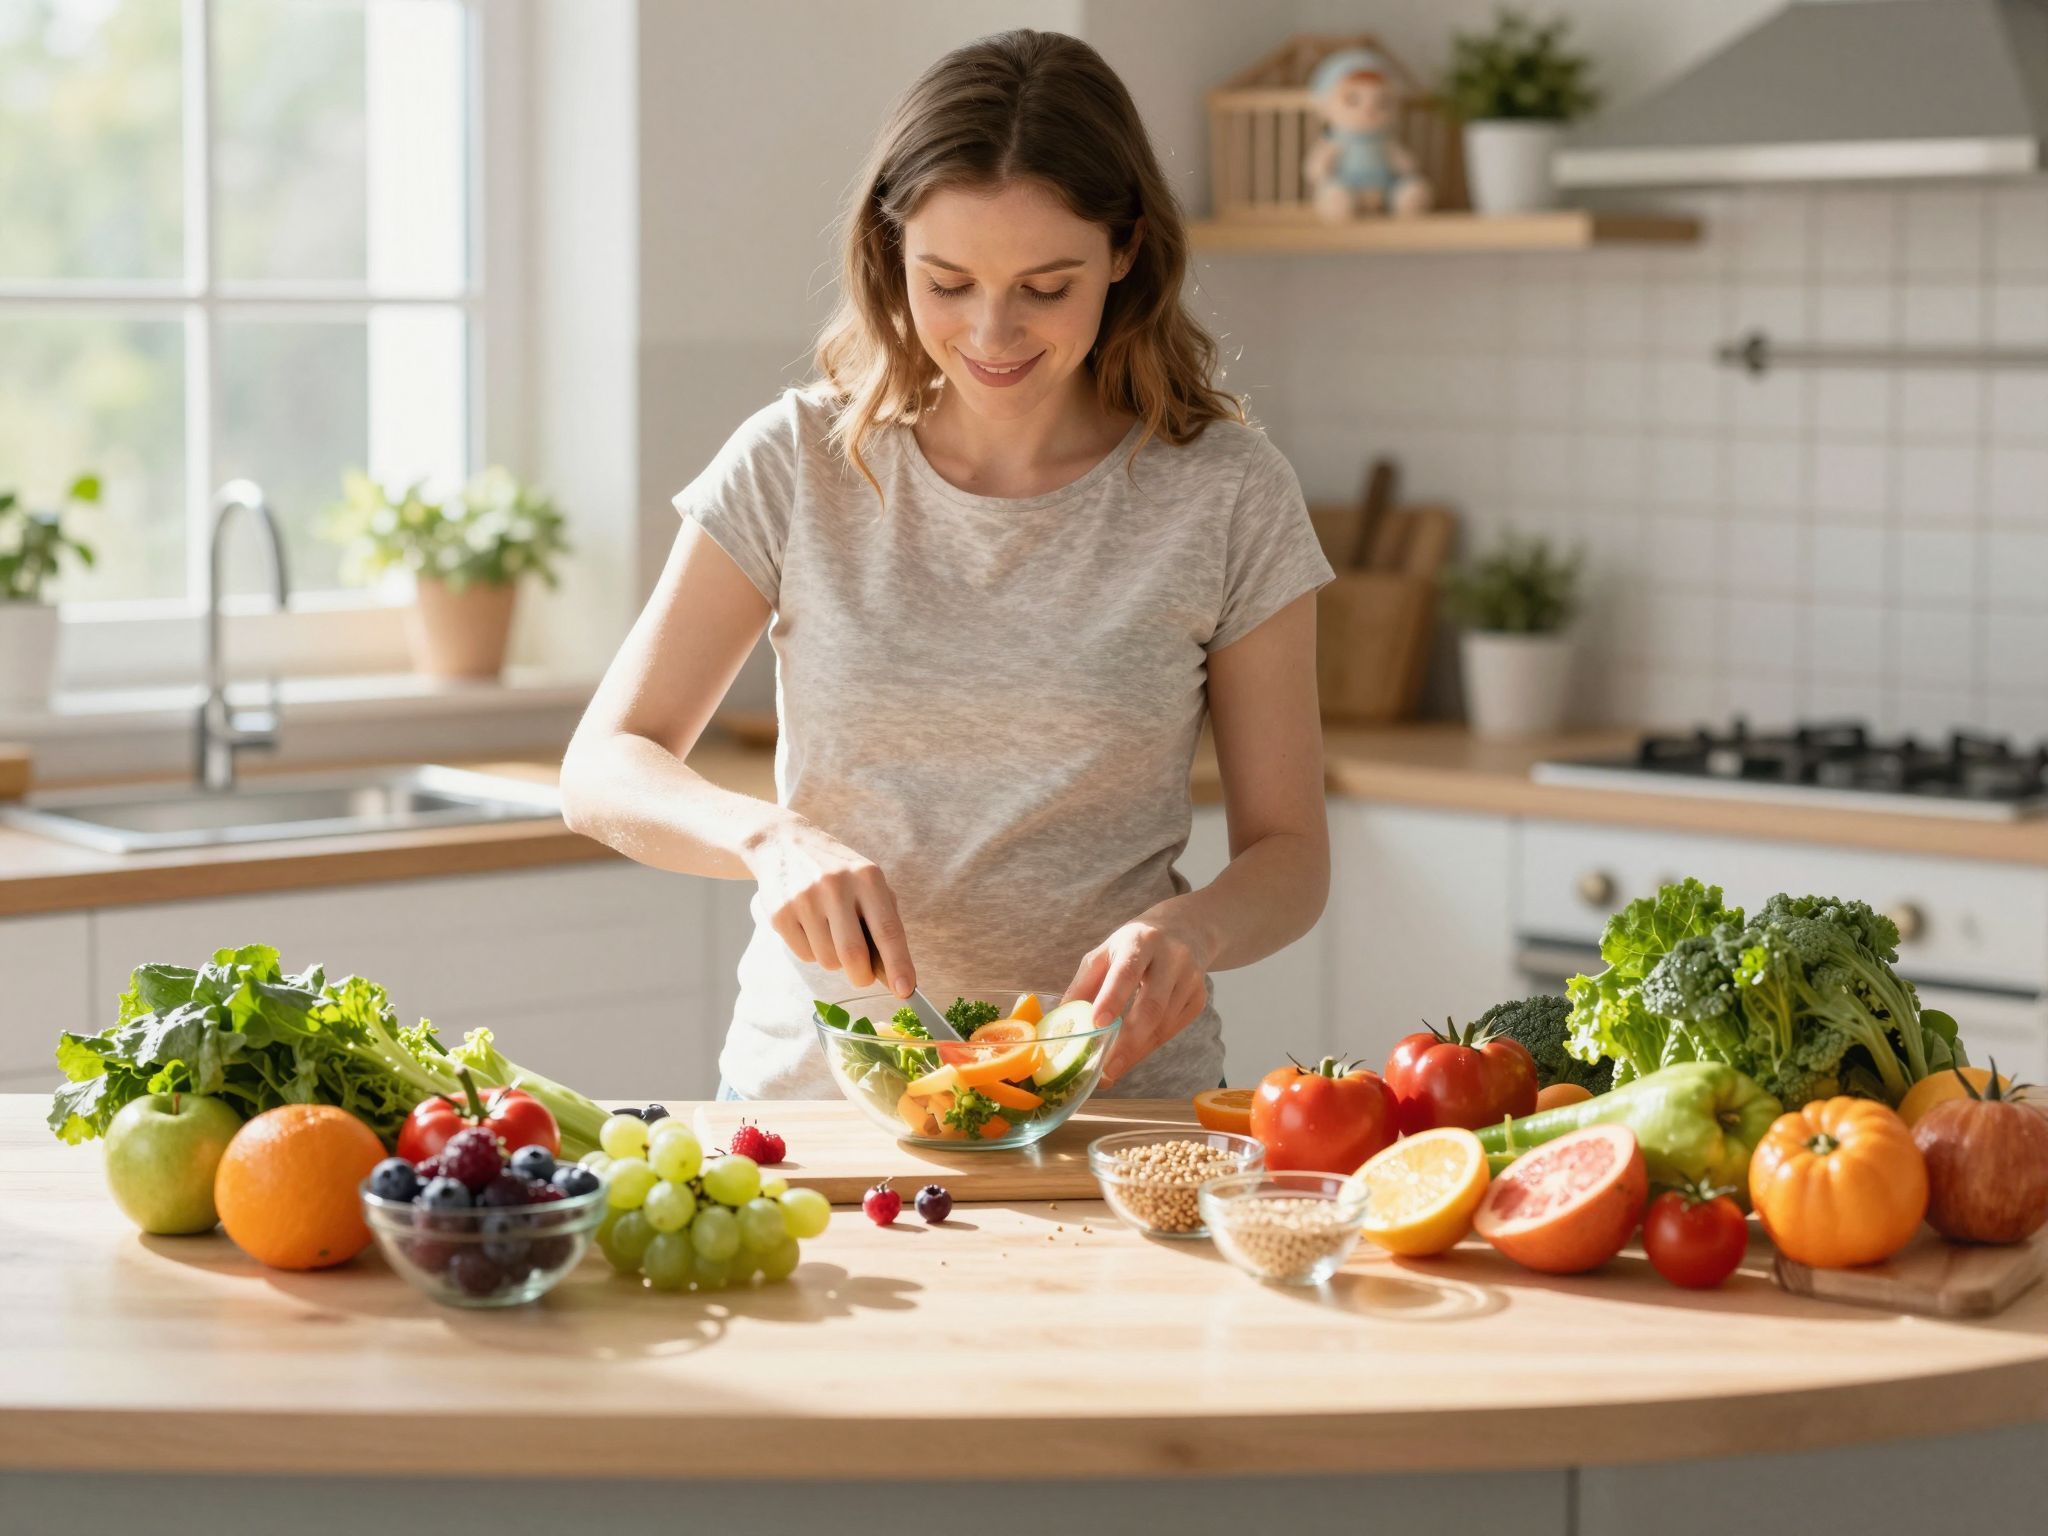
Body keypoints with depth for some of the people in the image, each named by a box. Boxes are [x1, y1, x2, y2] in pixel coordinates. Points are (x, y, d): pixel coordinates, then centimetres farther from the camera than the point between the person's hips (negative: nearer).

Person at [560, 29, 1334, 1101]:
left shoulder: (1225, 493, 0)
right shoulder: (799, 463, 2)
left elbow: (1287, 851, 6)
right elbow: (603, 770, 2)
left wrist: (1189, 928, -17)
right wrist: (771, 837, -19)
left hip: (1111, 1098, 0)